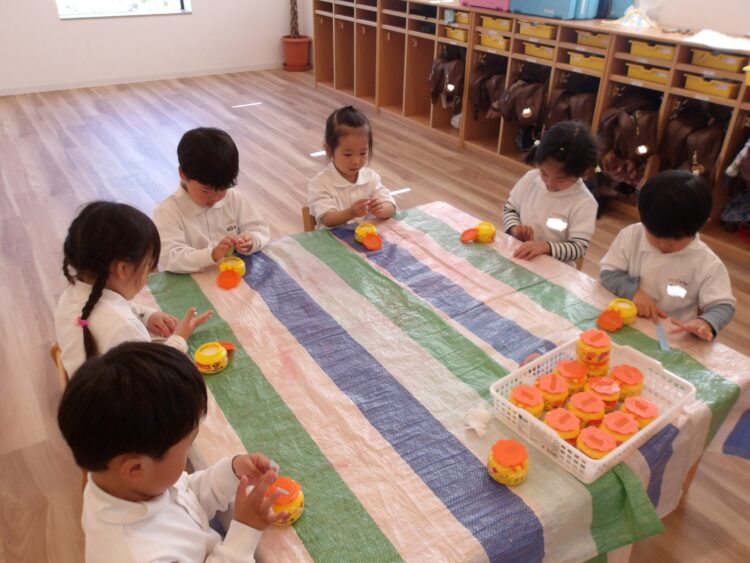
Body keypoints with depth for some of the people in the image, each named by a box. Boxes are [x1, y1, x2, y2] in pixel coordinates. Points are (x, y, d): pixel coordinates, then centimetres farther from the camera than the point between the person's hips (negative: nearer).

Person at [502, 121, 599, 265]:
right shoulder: (531, 178, 0)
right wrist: (515, 228, -8)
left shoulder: (584, 203, -12)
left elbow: (578, 248, -12)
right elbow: (509, 208, 10)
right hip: (516, 257, 2)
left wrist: (546, 247, -25)